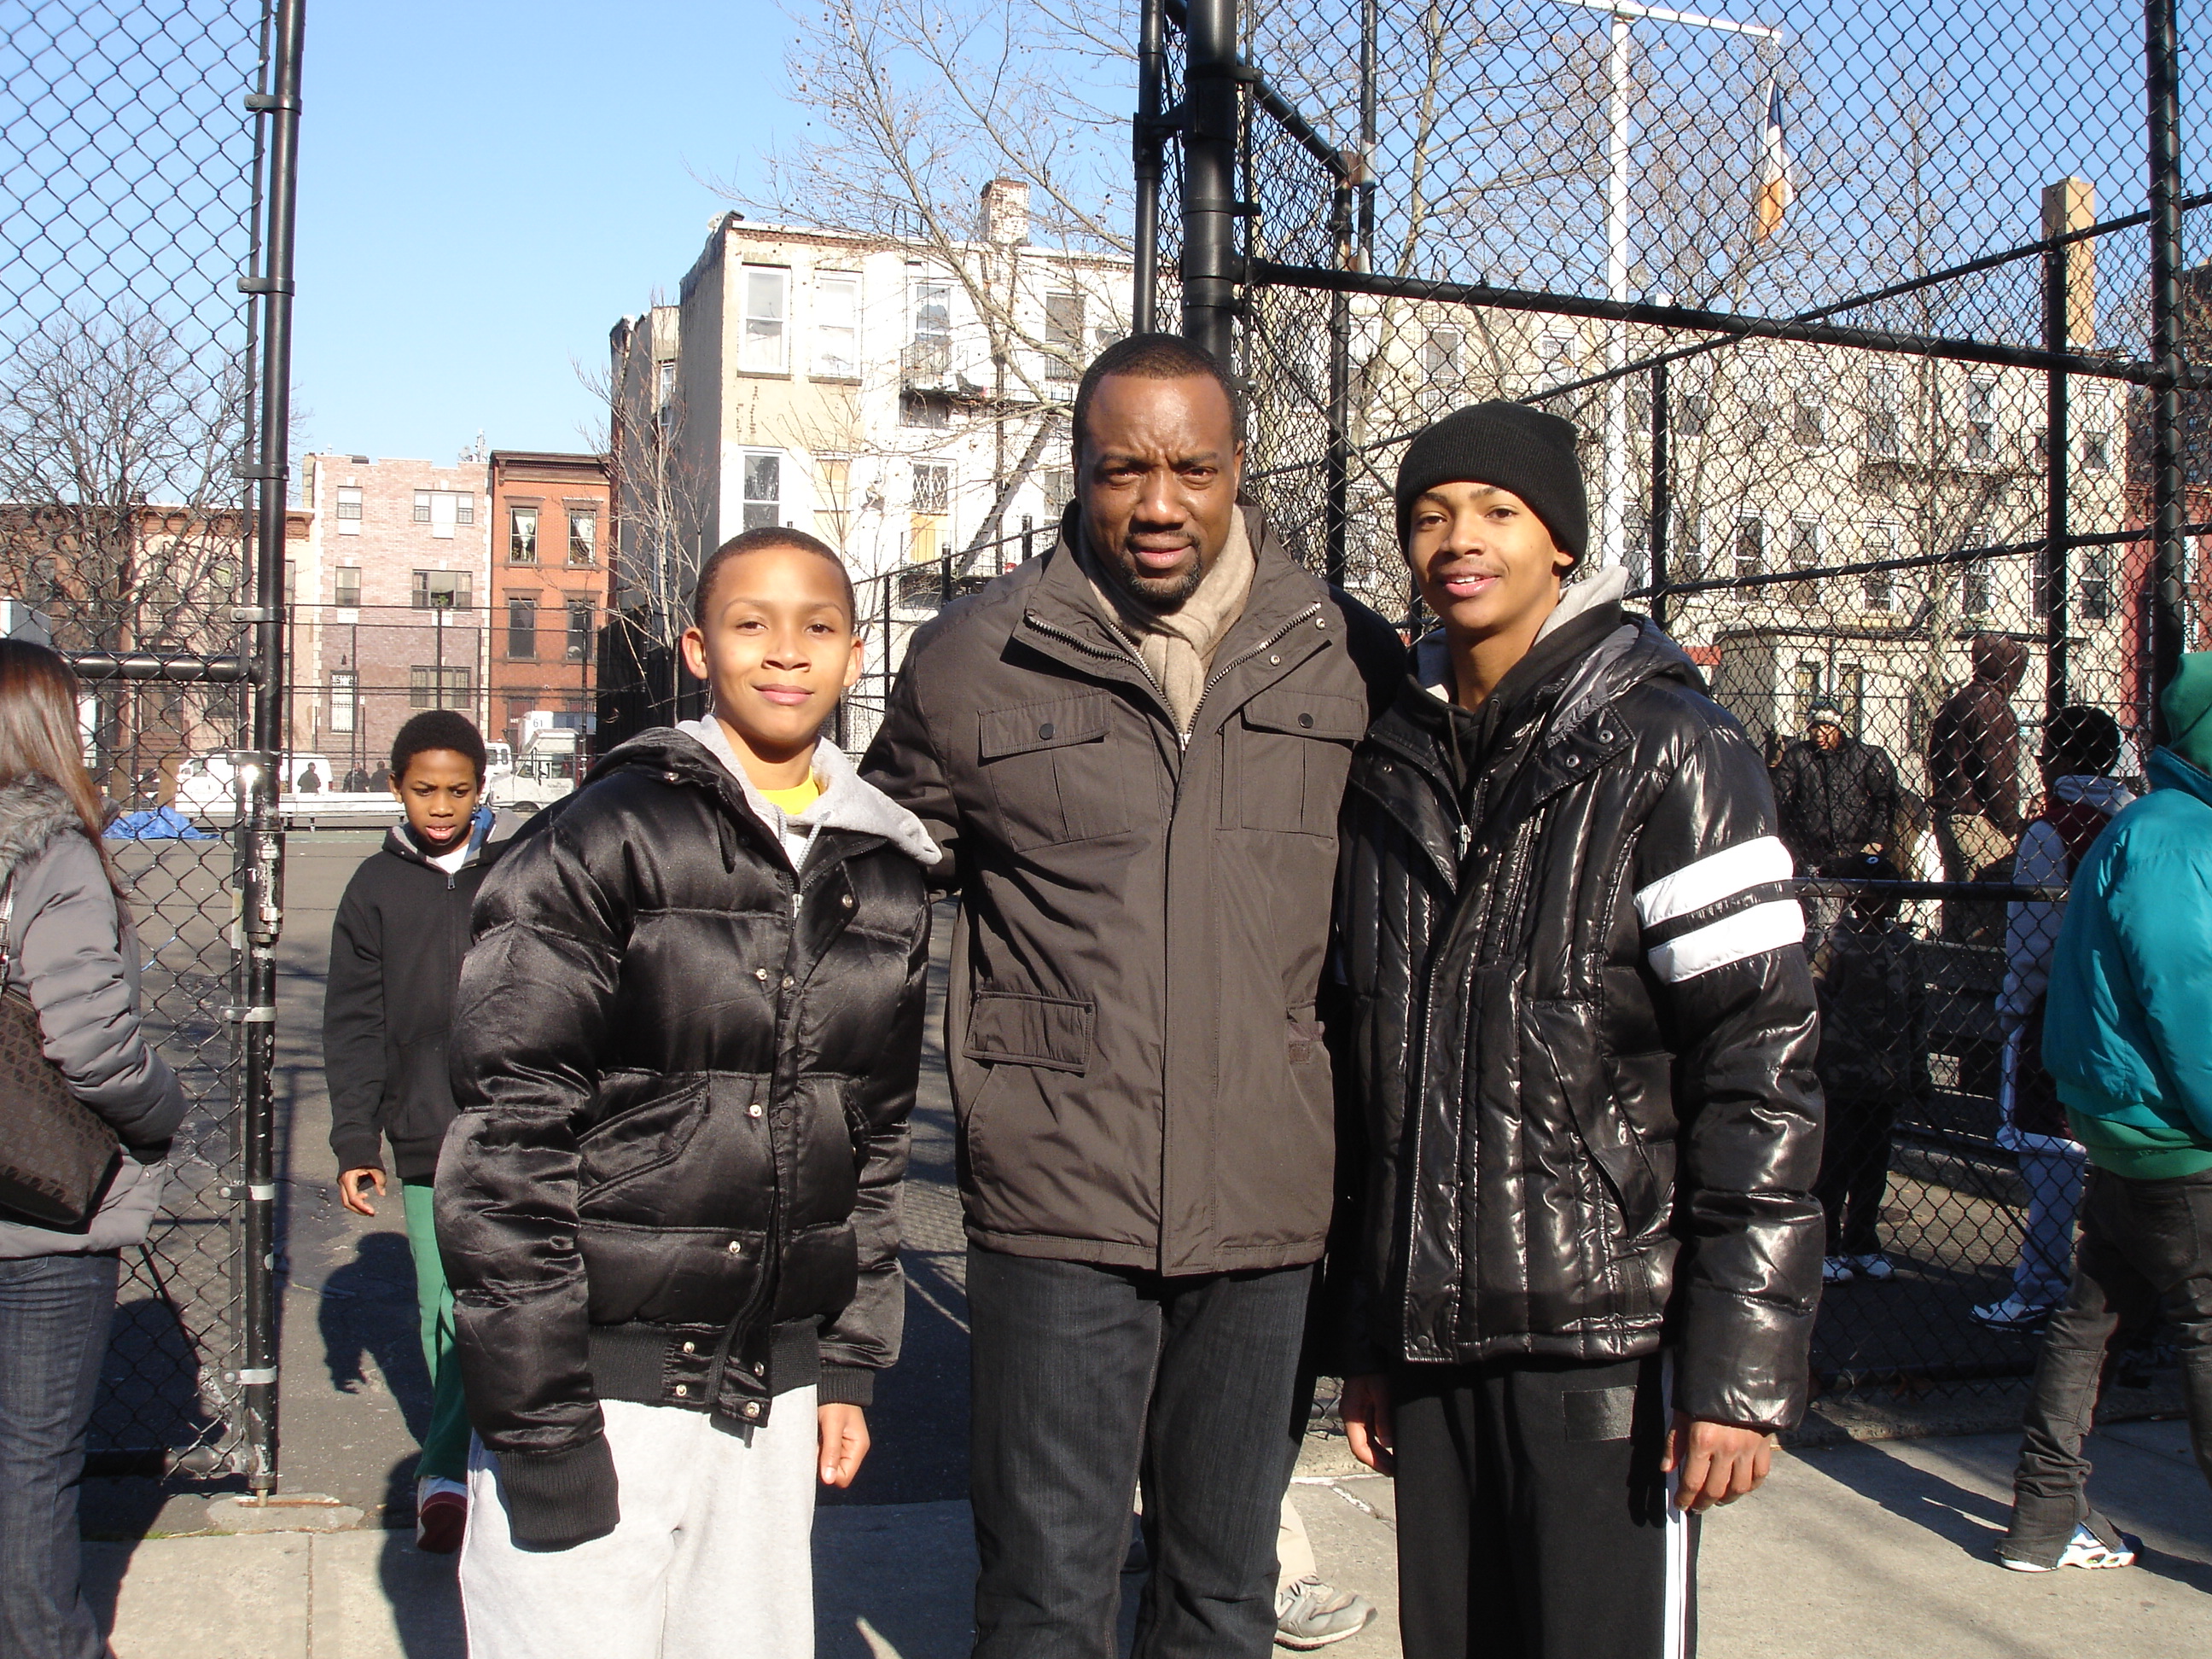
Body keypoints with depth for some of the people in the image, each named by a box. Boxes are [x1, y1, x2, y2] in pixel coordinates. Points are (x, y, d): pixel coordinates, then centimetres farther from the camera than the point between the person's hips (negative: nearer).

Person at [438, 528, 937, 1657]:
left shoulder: (886, 880, 9)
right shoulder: (606, 842, -8)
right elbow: (506, 1135, -11)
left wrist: (850, 1365, 13)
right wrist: (537, 1421, -13)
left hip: (774, 1394, 5)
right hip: (603, 1387, -5)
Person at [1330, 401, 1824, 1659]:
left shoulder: (1666, 748, -5)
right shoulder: (1393, 770, 11)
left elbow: (1762, 1062, -10)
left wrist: (1742, 1364, -15)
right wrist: (1366, 1338, 15)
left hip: (1606, 1338, -5)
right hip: (1431, 1340, 5)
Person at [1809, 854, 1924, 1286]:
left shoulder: (1904, 946, 10)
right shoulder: (1836, 941, -6)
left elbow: (1917, 1009, 15)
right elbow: (1815, 1007, -9)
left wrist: (1914, 1068, 13)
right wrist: (1816, 1067, -13)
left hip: (1886, 1081, 5)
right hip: (1842, 1078, -5)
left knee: (1873, 1167, 12)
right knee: (1833, 1166, 1)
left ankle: (1863, 1245, 24)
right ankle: (1825, 1248, 10)